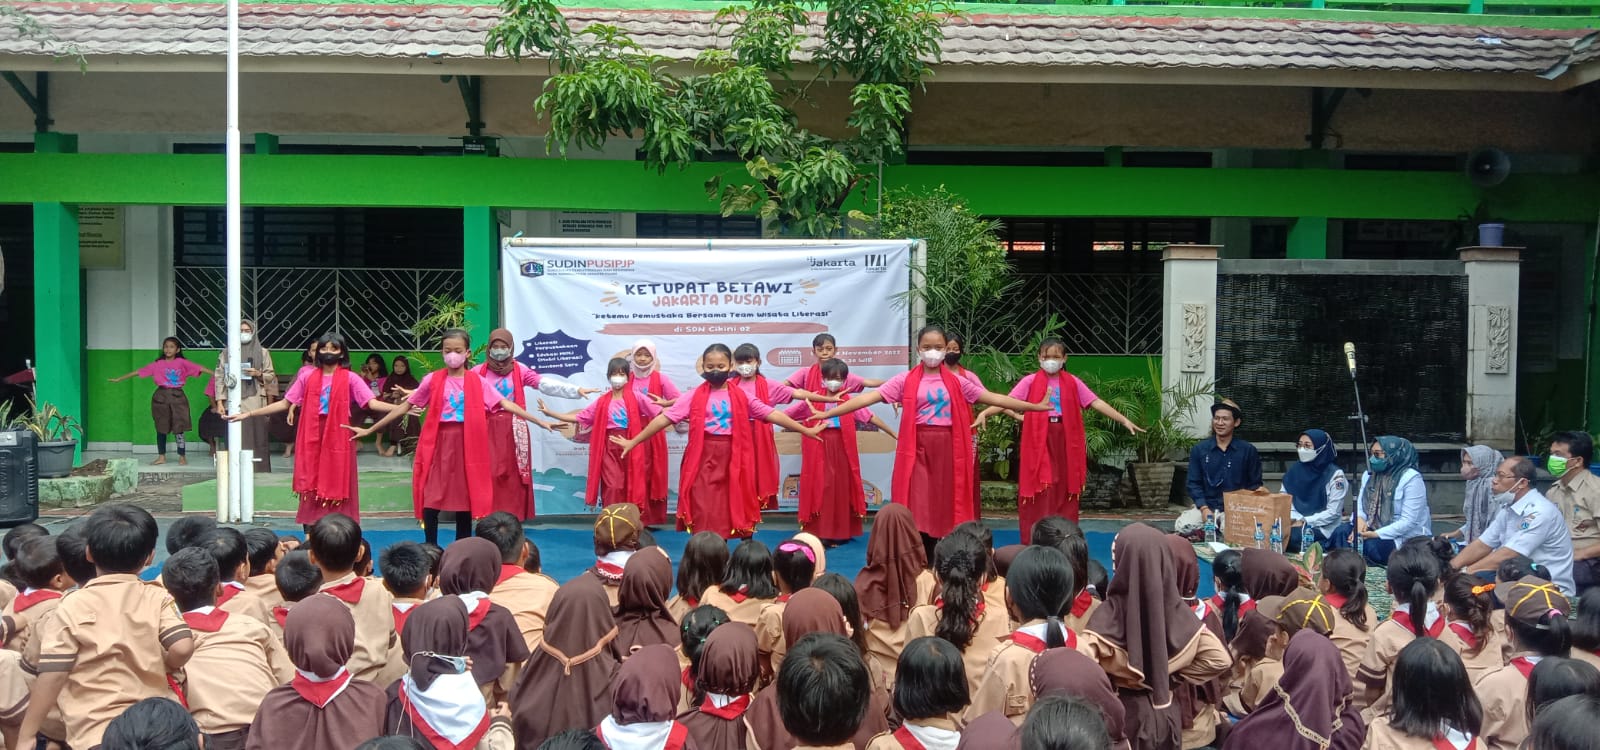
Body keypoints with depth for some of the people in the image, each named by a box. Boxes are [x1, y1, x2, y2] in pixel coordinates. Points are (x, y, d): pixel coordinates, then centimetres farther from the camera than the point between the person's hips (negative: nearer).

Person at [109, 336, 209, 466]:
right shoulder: (158, 364, 3)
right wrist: (119, 379, 10)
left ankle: (182, 457, 7)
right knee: (161, 428, 7)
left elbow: (199, 369, -6)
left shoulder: (182, 362, 0)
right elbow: (139, 372, 7)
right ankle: (161, 457, 16)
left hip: (177, 397, -1)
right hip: (161, 397, 1)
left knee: (179, 428, 0)